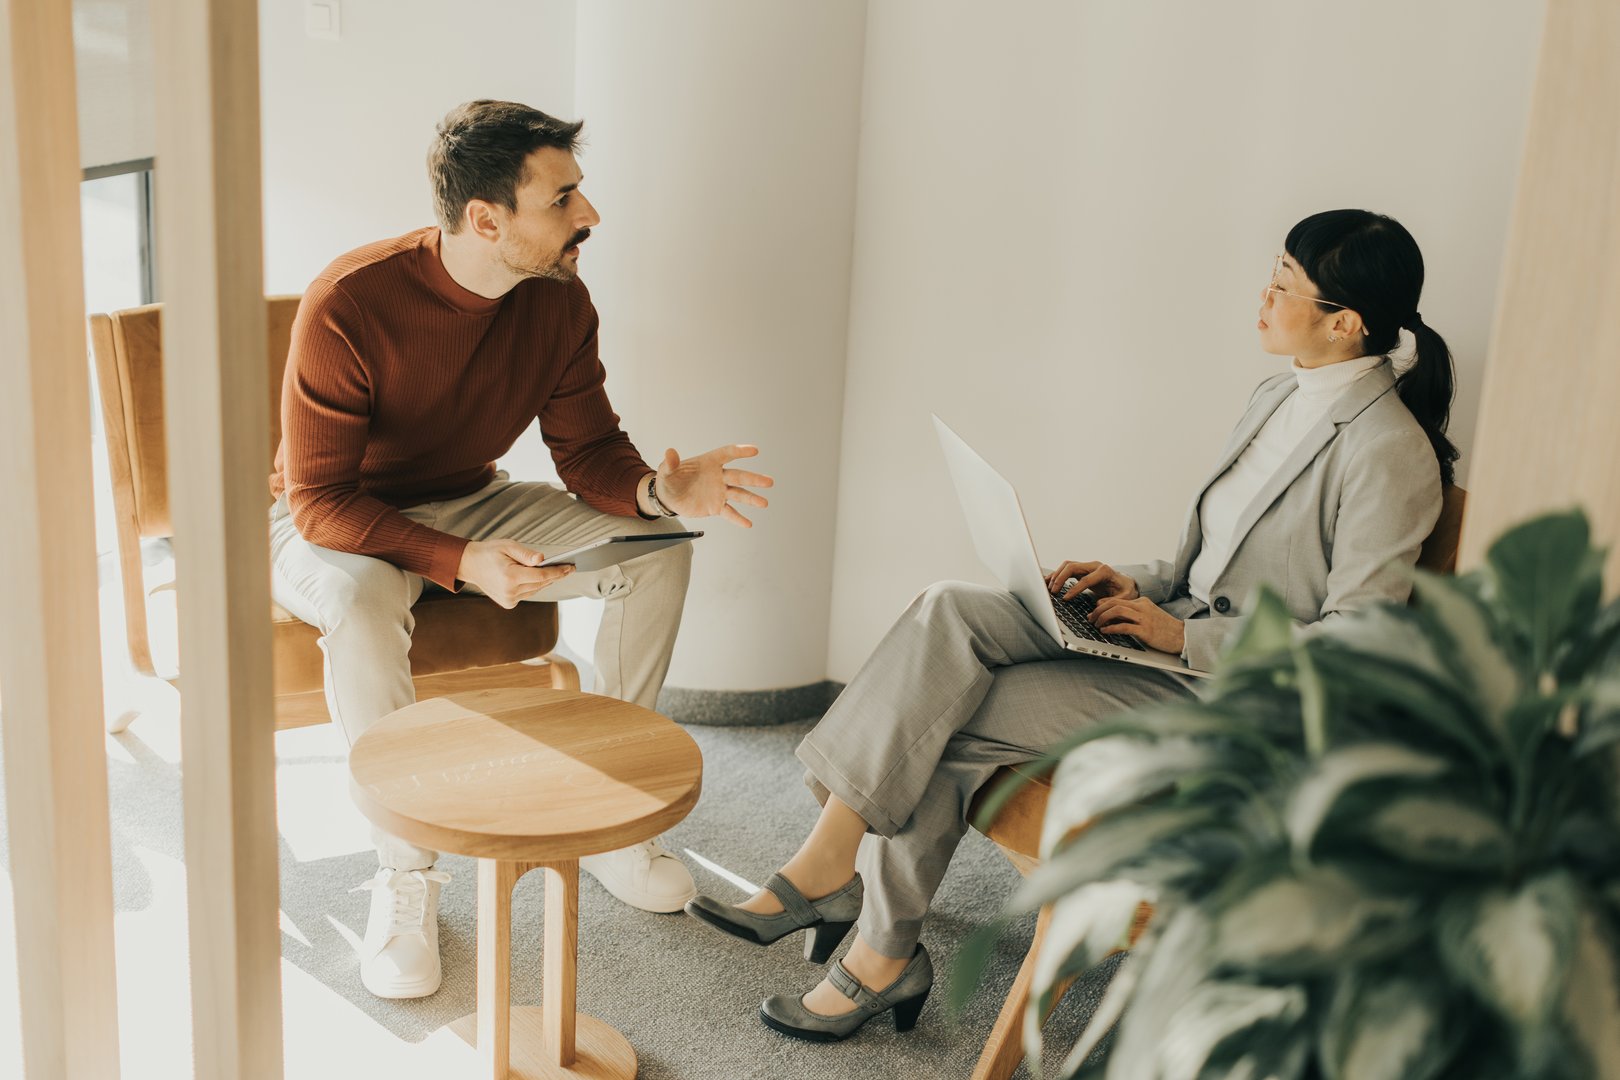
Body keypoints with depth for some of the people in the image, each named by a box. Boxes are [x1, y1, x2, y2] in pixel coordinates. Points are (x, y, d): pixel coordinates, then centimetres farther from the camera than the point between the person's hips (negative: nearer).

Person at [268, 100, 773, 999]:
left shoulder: (559, 301, -13)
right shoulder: (349, 304, -30)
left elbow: (588, 453, -5)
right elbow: (320, 501, -28)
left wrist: (658, 488, -29)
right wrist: (461, 563, -41)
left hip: (465, 504, 5)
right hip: (331, 523, -5)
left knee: (659, 547, -12)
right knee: (362, 601, -41)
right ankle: (405, 874, -22)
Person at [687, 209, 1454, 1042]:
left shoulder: (1388, 450, -16)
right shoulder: (1279, 399, 12)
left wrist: (1184, 635, -17)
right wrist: (1137, 584, 4)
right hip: (1174, 631, 8)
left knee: (939, 725, -18)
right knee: (948, 613, -16)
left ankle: (884, 956, 0)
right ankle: (827, 866, -16)